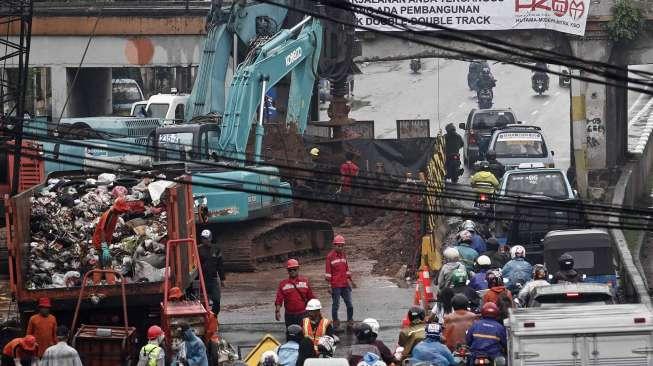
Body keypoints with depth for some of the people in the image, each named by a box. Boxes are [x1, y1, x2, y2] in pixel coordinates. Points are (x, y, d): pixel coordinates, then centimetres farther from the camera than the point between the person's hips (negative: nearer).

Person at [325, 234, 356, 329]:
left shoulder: (343, 255, 12)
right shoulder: (330, 256, -7)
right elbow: (328, 272, -7)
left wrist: (351, 281, 21)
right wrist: (329, 285, -11)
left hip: (345, 285, 6)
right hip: (335, 285, -6)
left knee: (349, 304, 7)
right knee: (336, 305, 2)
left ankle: (350, 321, 17)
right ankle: (335, 323, 10)